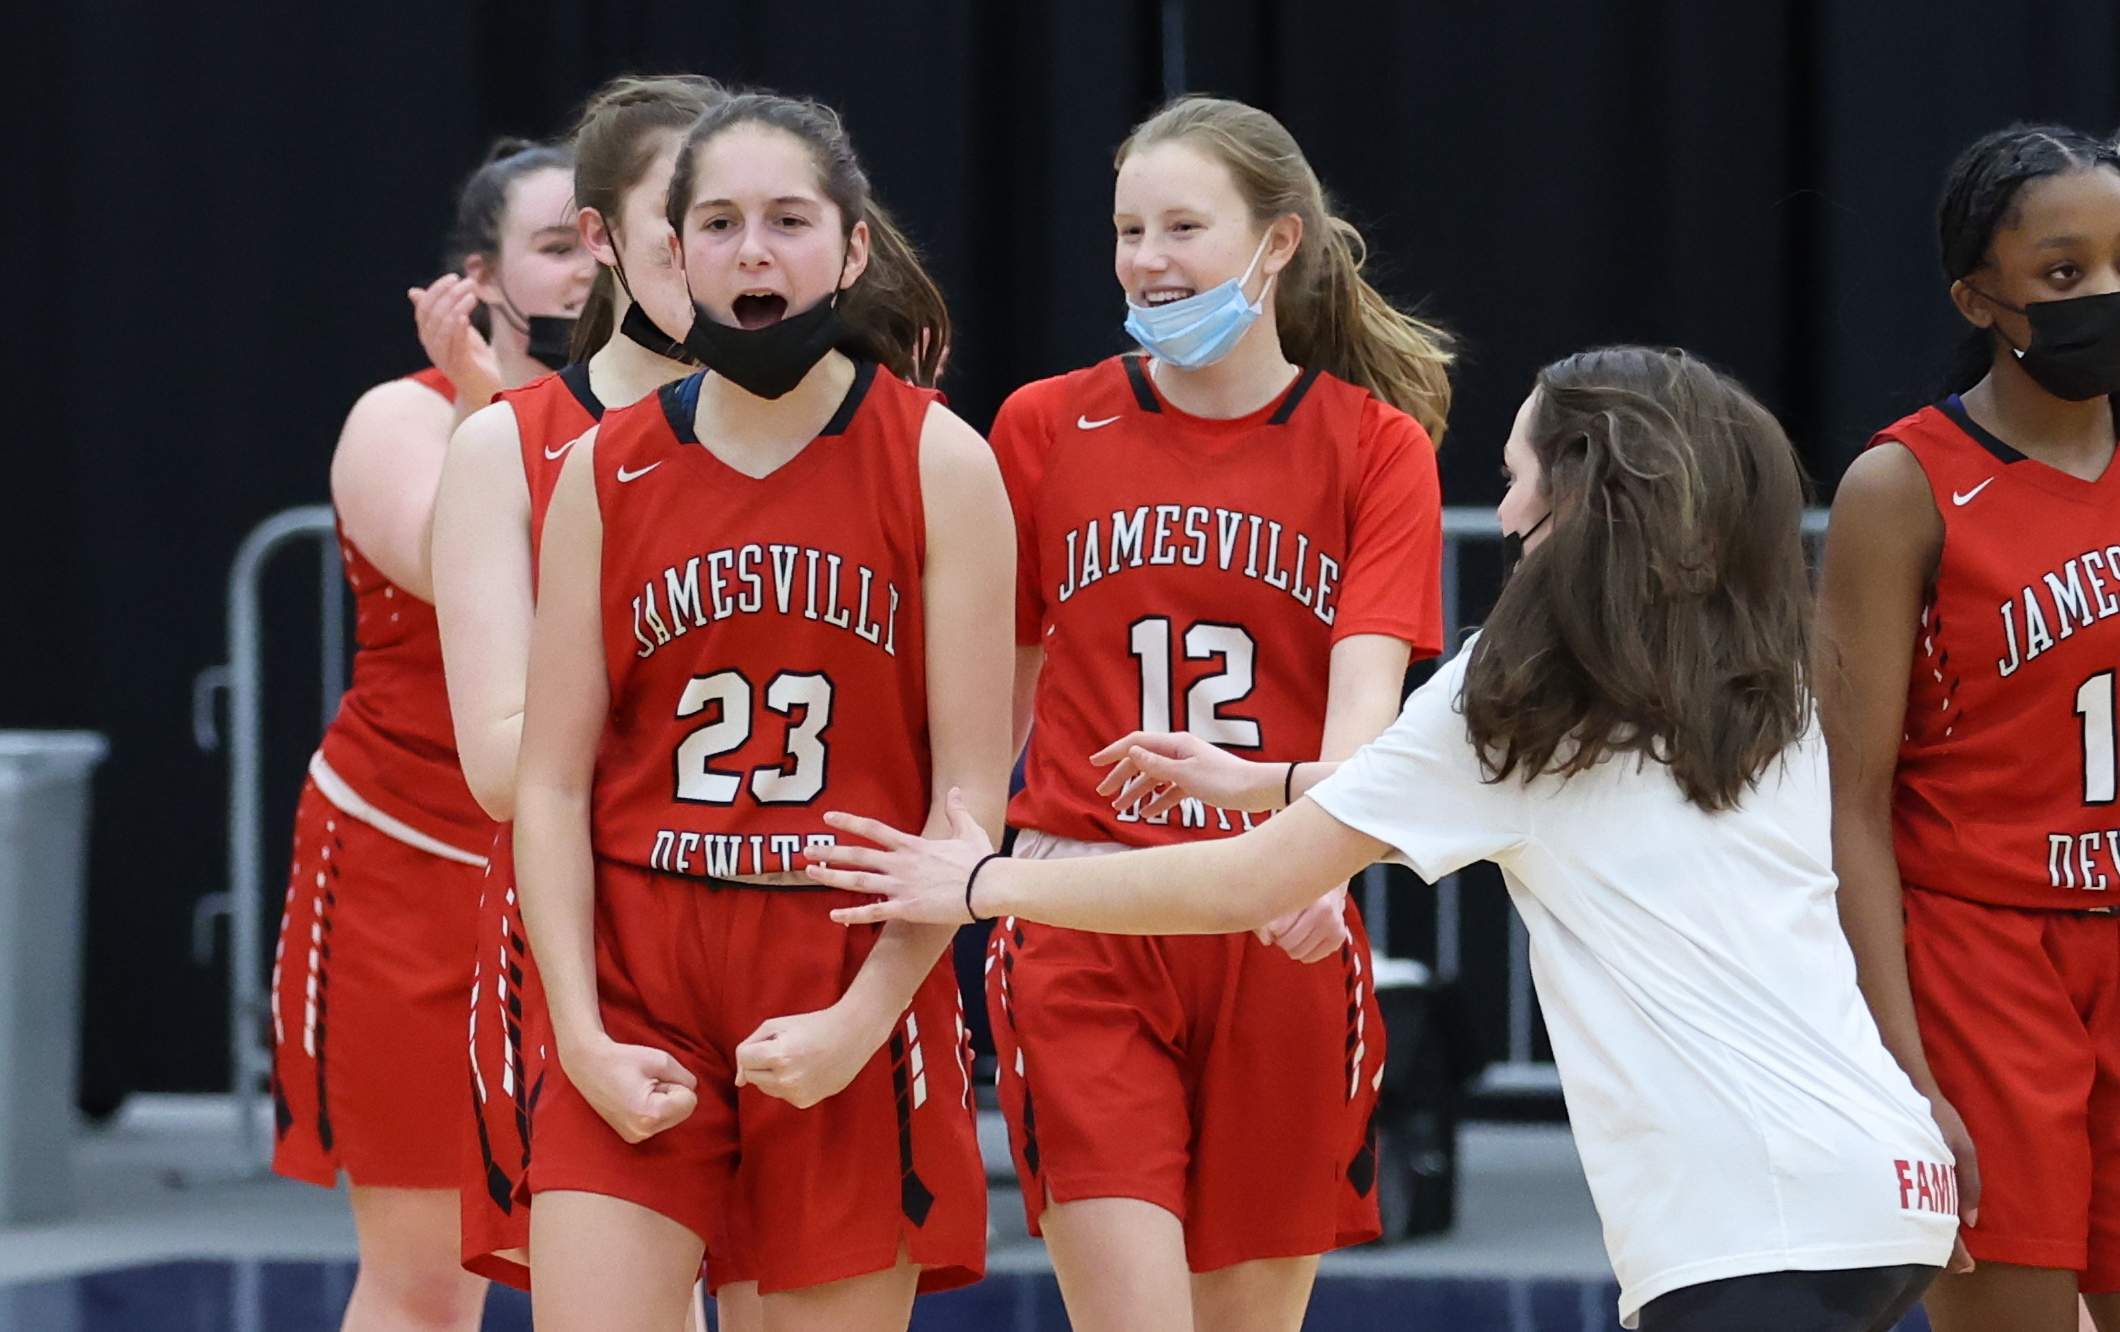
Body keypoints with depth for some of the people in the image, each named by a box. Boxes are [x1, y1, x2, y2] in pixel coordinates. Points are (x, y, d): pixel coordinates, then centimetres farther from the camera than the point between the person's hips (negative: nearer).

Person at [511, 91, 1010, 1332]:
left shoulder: (942, 465, -2)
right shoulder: (607, 473, 4)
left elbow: (973, 790, -4)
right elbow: (550, 780, 4)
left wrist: (861, 1020, -12)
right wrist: (582, 1036, -7)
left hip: (859, 983, -1)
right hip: (637, 991, 1)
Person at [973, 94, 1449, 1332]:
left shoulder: (1377, 445, 2)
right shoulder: (1047, 427, 6)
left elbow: (1368, 688, -11)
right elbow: (994, 695, 12)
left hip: (1284, 945, 1)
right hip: (1085, 940, 0)